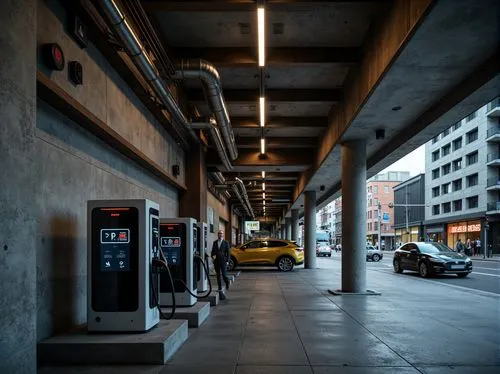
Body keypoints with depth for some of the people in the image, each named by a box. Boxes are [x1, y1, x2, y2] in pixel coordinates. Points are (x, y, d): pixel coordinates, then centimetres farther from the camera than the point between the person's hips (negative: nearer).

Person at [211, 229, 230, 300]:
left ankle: (227, 281, 24)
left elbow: (228, 252, 2)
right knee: (218, 275, 6)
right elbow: (212, 251, 12)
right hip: (216, 261, 3)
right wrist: (213, 256, -9)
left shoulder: (226, 243, 2)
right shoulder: (215, 242, 11)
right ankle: (220, 289, 13)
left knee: (224, 275, -9)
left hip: (223, 261, -3)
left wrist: (227, 260, -6)